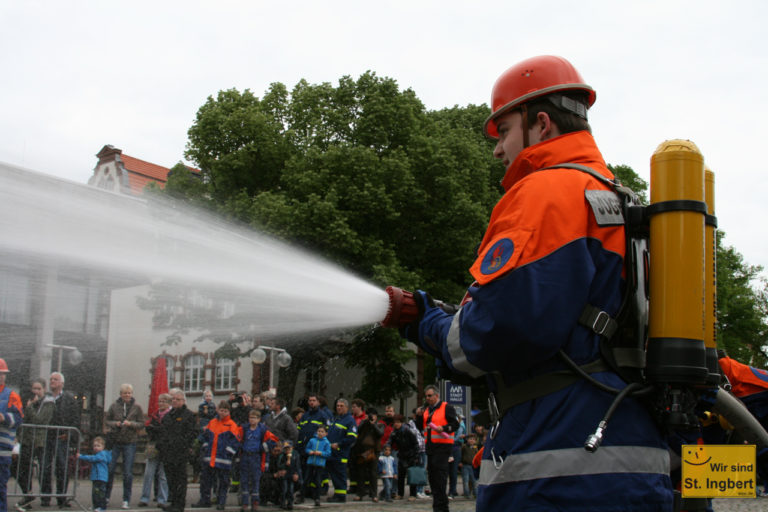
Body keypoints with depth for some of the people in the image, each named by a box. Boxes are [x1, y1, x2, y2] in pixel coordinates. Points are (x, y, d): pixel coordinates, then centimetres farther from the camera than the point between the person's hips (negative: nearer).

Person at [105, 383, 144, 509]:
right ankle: (106, 496, 19)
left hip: (130, 443, -1)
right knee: (109, 470, 1)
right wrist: (115, 423, -11)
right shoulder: (114, 406, 3)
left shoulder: (137, 407, 1)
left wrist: (131, 424, -16)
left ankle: (126, 500, 9)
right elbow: (106, 421, 9)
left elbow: (141, 424, 2)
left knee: (128, 473, 0)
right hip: (115, 442, 1)